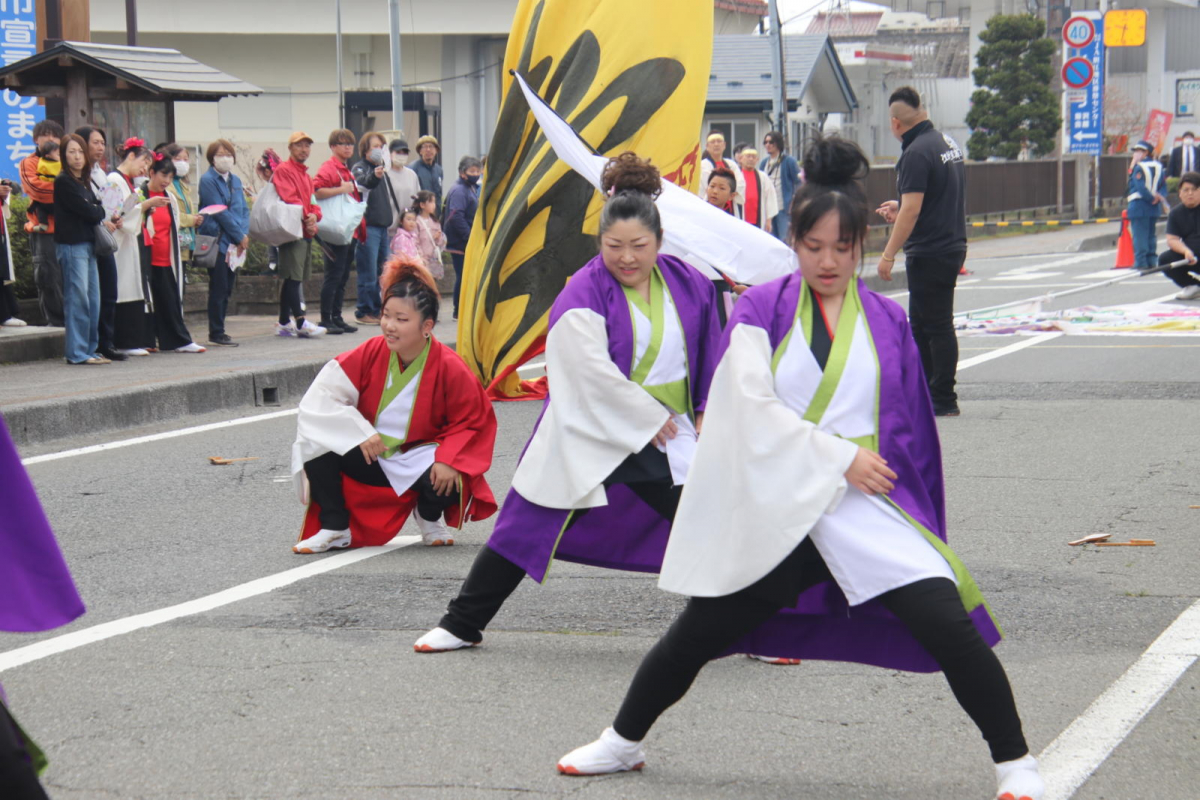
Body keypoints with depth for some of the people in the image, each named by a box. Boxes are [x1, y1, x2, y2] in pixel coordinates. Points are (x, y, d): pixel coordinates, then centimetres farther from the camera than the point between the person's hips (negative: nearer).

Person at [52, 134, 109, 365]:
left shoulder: (84, 181, 18)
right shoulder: (64, 181, -9)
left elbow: (96, 208, 14)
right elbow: (86, 210, -14)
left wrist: (97, 213, -7)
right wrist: (102, 212, 3)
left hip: (88, 244, 9)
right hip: (72, 244, -9)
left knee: (93, 299, 8)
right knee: (78, 298, -8)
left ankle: (90, 349, 13)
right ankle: (77, 352, -6)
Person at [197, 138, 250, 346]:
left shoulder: (235, 181, 15)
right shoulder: (208, 180, -7)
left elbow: (244, 210, 13)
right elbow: (220, 212, -12)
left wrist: (245, 234, -4)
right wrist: (240, 236, -11)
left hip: (235, 243, 7)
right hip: (217, 241, -7)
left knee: (227, 289, 9)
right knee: (219, 289, -5)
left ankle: (219, 331, 15)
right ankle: (216, 334, -1)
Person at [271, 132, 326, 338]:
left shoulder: (306, 174, 23)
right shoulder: (283, 170, -5)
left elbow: (312, 201, 16)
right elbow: (289, 198, -16)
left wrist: (314, 215, -4)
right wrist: (305, 217, -16)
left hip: (306, 232, 9)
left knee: (289, 279, 11)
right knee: (293, 277, -12)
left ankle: (284, 324, 14)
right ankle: (300, 322, -17)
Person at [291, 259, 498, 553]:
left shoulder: (451, 368, -18)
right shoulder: (370, 353, -13)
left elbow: (474, 423, -9)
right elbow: (320, 398, -13)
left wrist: (448, 461, -27)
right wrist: (361, 433, -24)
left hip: (420, 459, -2)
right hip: (369, 457, 2)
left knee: (449, 482, -34)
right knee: (316, 440, -21)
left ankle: (429, 517, 7)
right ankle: (334, 528, -5)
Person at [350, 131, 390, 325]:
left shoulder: (382, 169, 20)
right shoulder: (359, 169, -3)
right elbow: (362, 186, -26)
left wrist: (393, 226, 26)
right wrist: (374, 177, -47)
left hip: (383, 227, 8)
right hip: (368, 227, -8)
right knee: (369, 274, -8)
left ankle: (379, 310, 15)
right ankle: (365, 311, -2)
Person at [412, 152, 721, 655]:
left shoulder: (690, 285, 2)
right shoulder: (583, 296, -14)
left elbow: (711, 355, 14)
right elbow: (593, 371, -21)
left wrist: (706, 413, 7)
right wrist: (650, 418, -17)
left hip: (667, 440, 3)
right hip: (589, 436, -3)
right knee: (528, 529, 1)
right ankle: (462, 624, 14)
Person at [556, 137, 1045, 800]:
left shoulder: (886, 321, 5)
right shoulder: (761, 309, 1)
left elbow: (910, 433, 13)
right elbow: (751, 405, -11)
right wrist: (840, 457, -15)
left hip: (869, 506, 0)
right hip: (774, 510, 0)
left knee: (950, 627, -17)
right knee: (695, 636, 9)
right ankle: (622, 743, 33)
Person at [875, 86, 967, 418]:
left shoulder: (916, 153, -18)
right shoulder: (947, 143, 11)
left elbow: (912, 210, -23)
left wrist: (888, 254, -18)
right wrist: (900, 208, 28)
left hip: (930, 251, -10)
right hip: (953, 244, 10)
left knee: (937, 326, -3)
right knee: (920, 322, 17)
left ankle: (944, 400, 2)